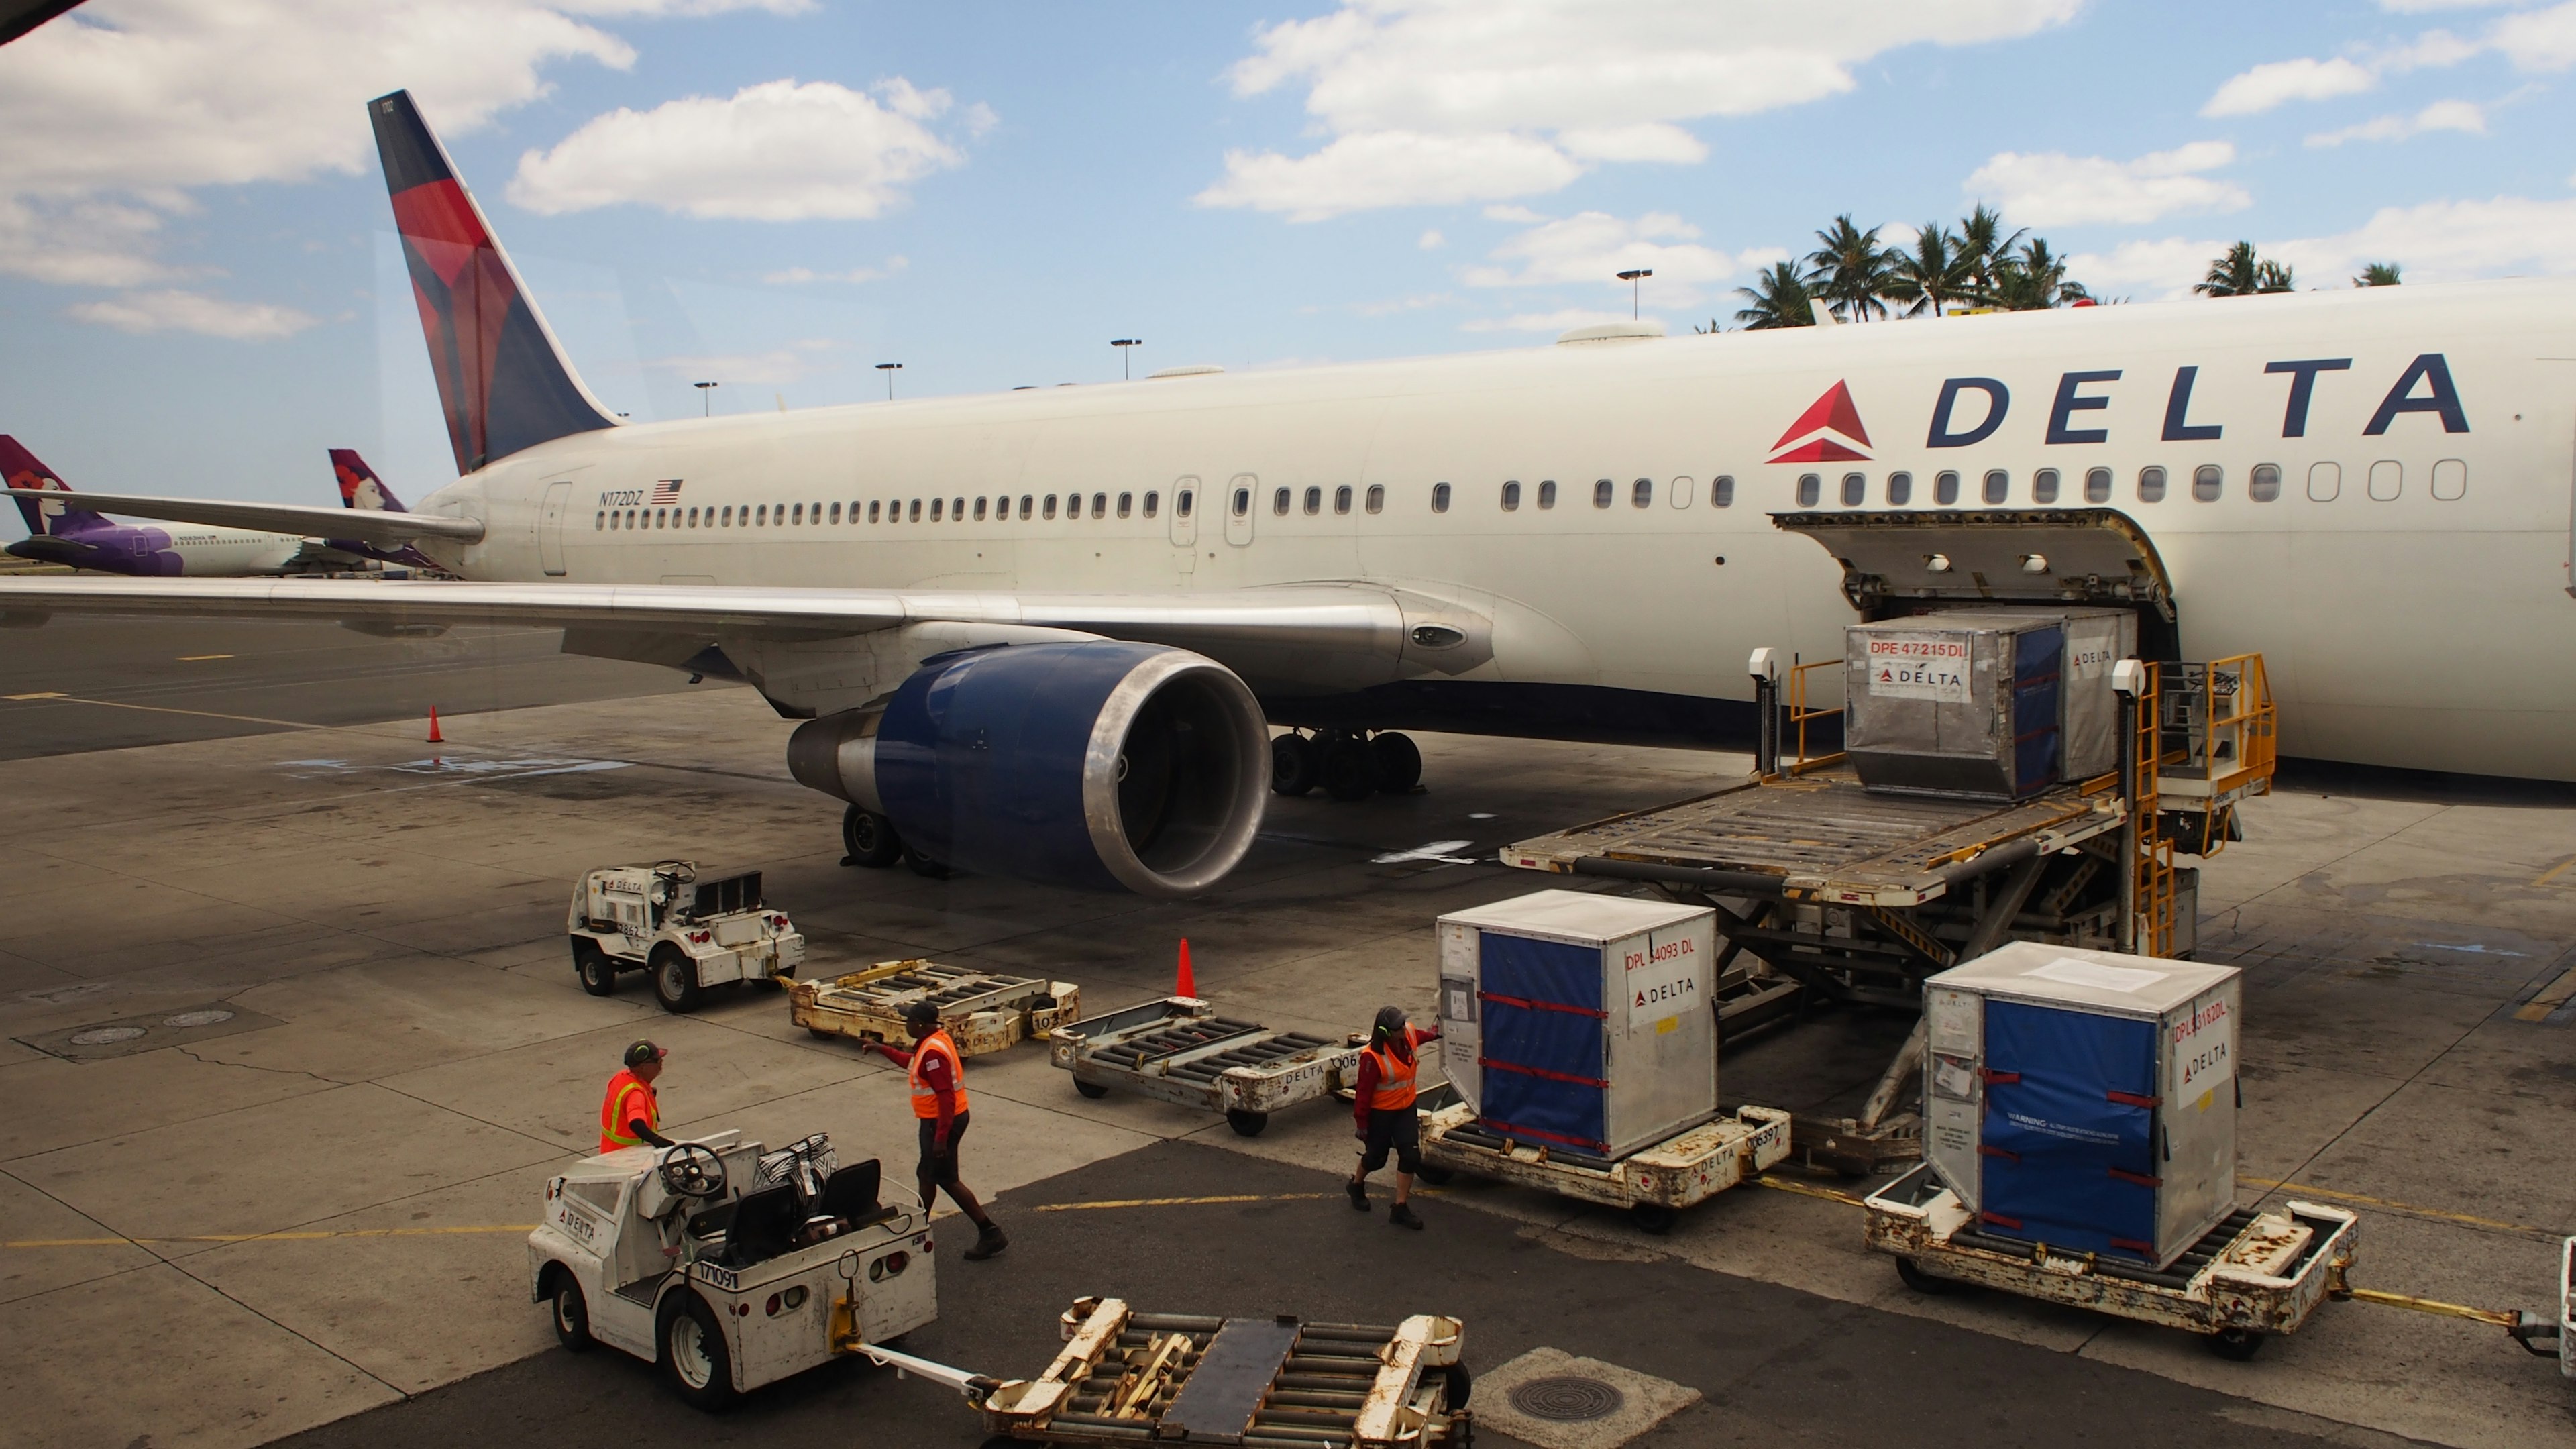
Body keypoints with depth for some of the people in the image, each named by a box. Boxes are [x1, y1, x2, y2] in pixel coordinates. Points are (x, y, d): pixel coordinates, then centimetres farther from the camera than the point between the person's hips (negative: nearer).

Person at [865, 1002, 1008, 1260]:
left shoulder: (933, 1052, -26)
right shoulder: (933, 1041, 7)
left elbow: (946, 1096, -29)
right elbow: (912, 1063, 29)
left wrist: (941, 1137, -29)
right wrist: (882, 1049, 32)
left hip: (941, 1122, -10)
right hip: (936, 1120, 10)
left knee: (947, 1180, -3)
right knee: (928, 1175, 20)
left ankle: (990, 1233, -1)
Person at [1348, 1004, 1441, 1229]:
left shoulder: (1409, 1034, -12)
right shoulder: (1373, 1057, -31)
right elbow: (1364, 1091, -22)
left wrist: (1434, 1034, 35)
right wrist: (1362, 1124, -17)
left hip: (1406, 1107, 6)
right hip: (1381, 1112, -5)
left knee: (1411, 1155, -4)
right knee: (1377, 1157, 13)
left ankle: (1400, 1208, 7)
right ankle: (1357, 1184, 46)